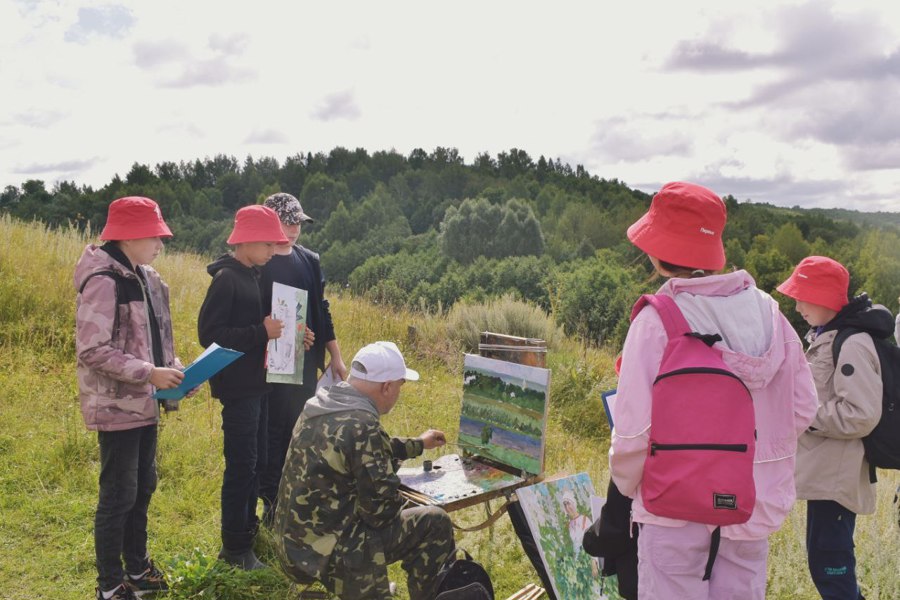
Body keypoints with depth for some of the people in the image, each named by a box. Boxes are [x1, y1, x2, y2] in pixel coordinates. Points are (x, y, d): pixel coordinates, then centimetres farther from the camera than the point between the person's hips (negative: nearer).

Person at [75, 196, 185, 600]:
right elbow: (91, 350, -22)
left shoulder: (146, 278, 9)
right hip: (117, 405, -9)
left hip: (144, 403, 9)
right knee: (118, 495, 1)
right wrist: (149, 373, -22)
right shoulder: (103, 281, -18)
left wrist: (174, 368, 1)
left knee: (143, 487, 18)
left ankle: (137, 566, 34)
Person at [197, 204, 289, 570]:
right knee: (241, 464, -2)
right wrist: (261, 332, -23)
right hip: (238, 386, -9)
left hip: (256, 383, 9)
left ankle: (247, 531, 29)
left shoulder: (252, 276, 12)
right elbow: (209, 334, -19)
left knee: (255, 461, 15)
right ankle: (235, 549, 9)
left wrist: (278, 331, 3)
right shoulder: (226, 279, -14)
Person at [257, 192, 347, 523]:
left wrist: (336, 357, 13)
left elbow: (322, 310, 14)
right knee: (272, 433, 3)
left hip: (306, 363, 6)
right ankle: (271, 503, 16)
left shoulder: (309, 261, 11)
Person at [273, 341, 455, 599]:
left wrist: (417, 444, 32)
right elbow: (382, 508, -21)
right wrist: (402, 503, 2)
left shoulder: (323, 404, 4)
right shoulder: (362, 426, -24)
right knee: (435, 523, -1)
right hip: (324, 552, -9)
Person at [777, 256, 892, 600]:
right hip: (824, 470, 10)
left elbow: (861, 416, -25)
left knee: (828, 563, -2)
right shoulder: (825, 337, 12)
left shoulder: (852, 345, -18)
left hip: (836, 476, -10)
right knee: (828, 561, 20)